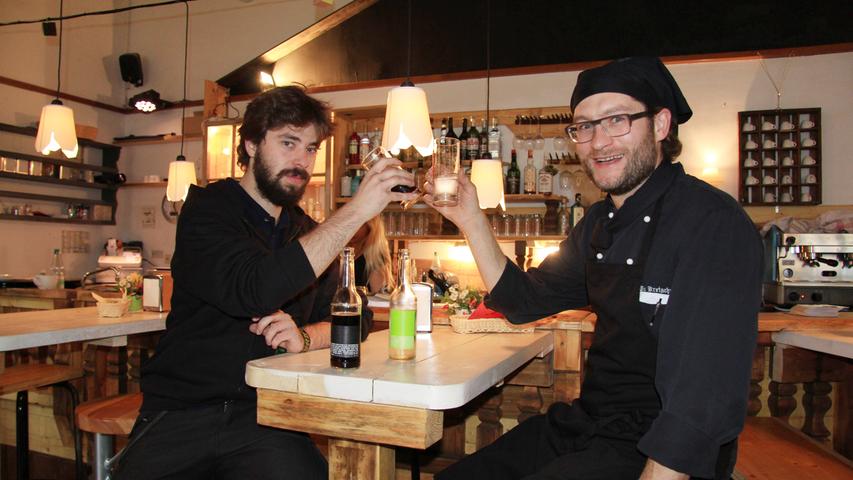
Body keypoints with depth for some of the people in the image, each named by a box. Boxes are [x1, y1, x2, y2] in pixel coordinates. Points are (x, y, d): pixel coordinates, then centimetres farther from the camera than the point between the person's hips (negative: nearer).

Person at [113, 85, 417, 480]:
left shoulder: (307, 233, 13)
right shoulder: (208, 208, -5)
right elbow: (253, 291, -24)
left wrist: (304, 336, -15)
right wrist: (356, 211, -25)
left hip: (262, 415, 3)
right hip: (179, 413, -3)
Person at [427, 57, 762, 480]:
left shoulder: (713, 224, -20)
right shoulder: (601, 222, 6)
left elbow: (702, 406, -25)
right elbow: (524, 300, 13)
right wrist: (470, 219, 3)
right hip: (587, 425, 7)